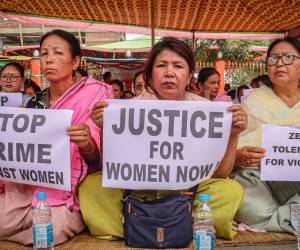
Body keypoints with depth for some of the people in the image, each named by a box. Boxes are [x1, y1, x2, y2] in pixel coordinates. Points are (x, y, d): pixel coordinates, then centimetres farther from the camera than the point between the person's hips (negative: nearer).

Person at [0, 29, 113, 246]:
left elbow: (98, 161, -13)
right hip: (23, 189, 5)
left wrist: (86, 144, -35)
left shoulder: (94, 96, -9)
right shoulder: (35, 102, 7)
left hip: (66, 196, -4)